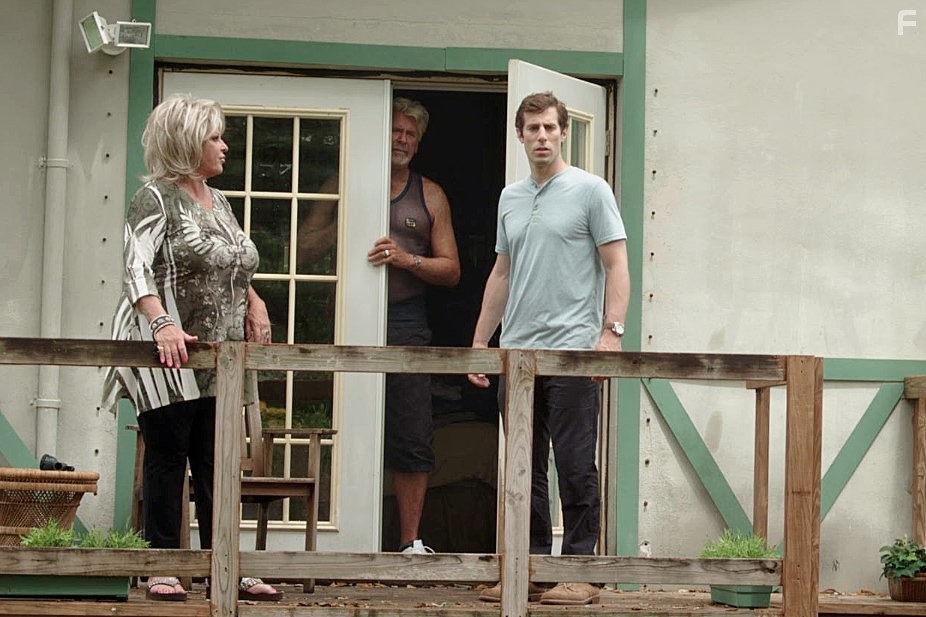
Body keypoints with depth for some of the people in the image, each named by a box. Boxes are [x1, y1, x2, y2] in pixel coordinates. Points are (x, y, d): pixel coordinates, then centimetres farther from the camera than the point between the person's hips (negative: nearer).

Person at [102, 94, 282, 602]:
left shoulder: (218, 202, 17)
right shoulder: (156, 198, -7)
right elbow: (136, 267, -19)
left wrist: (253, 303, 10)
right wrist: (162, 323, -32)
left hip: (216, 359, 7)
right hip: (171, 352, -7)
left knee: (214, 464, 8)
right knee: (167, 458, -3)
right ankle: (163, 570, 2)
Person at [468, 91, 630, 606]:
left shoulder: (590, 191, -3)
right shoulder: (510, 198, 16)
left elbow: (616, 264, -7)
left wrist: (612, 331, -18)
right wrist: (480, 341, 18)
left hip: (572, 351, -7)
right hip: (517, 352, 7)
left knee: (575, 467, -5)